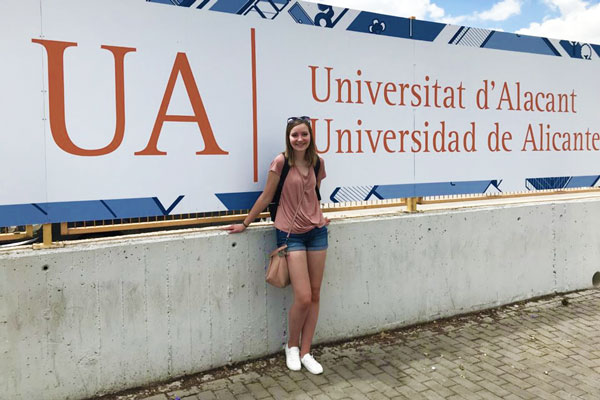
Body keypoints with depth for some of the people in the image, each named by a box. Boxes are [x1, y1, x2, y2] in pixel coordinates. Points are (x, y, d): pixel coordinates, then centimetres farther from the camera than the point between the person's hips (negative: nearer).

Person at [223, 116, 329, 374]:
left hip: (316, 232, 5)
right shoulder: (281, 162, -11)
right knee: (303, 298, -8)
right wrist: (245, 224, 1)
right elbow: (266, 196, -3)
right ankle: (292, 346, 20)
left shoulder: (317, 162, 4)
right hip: (291, 234, -5)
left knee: (315, 295, 7)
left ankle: (305, 352, 21)